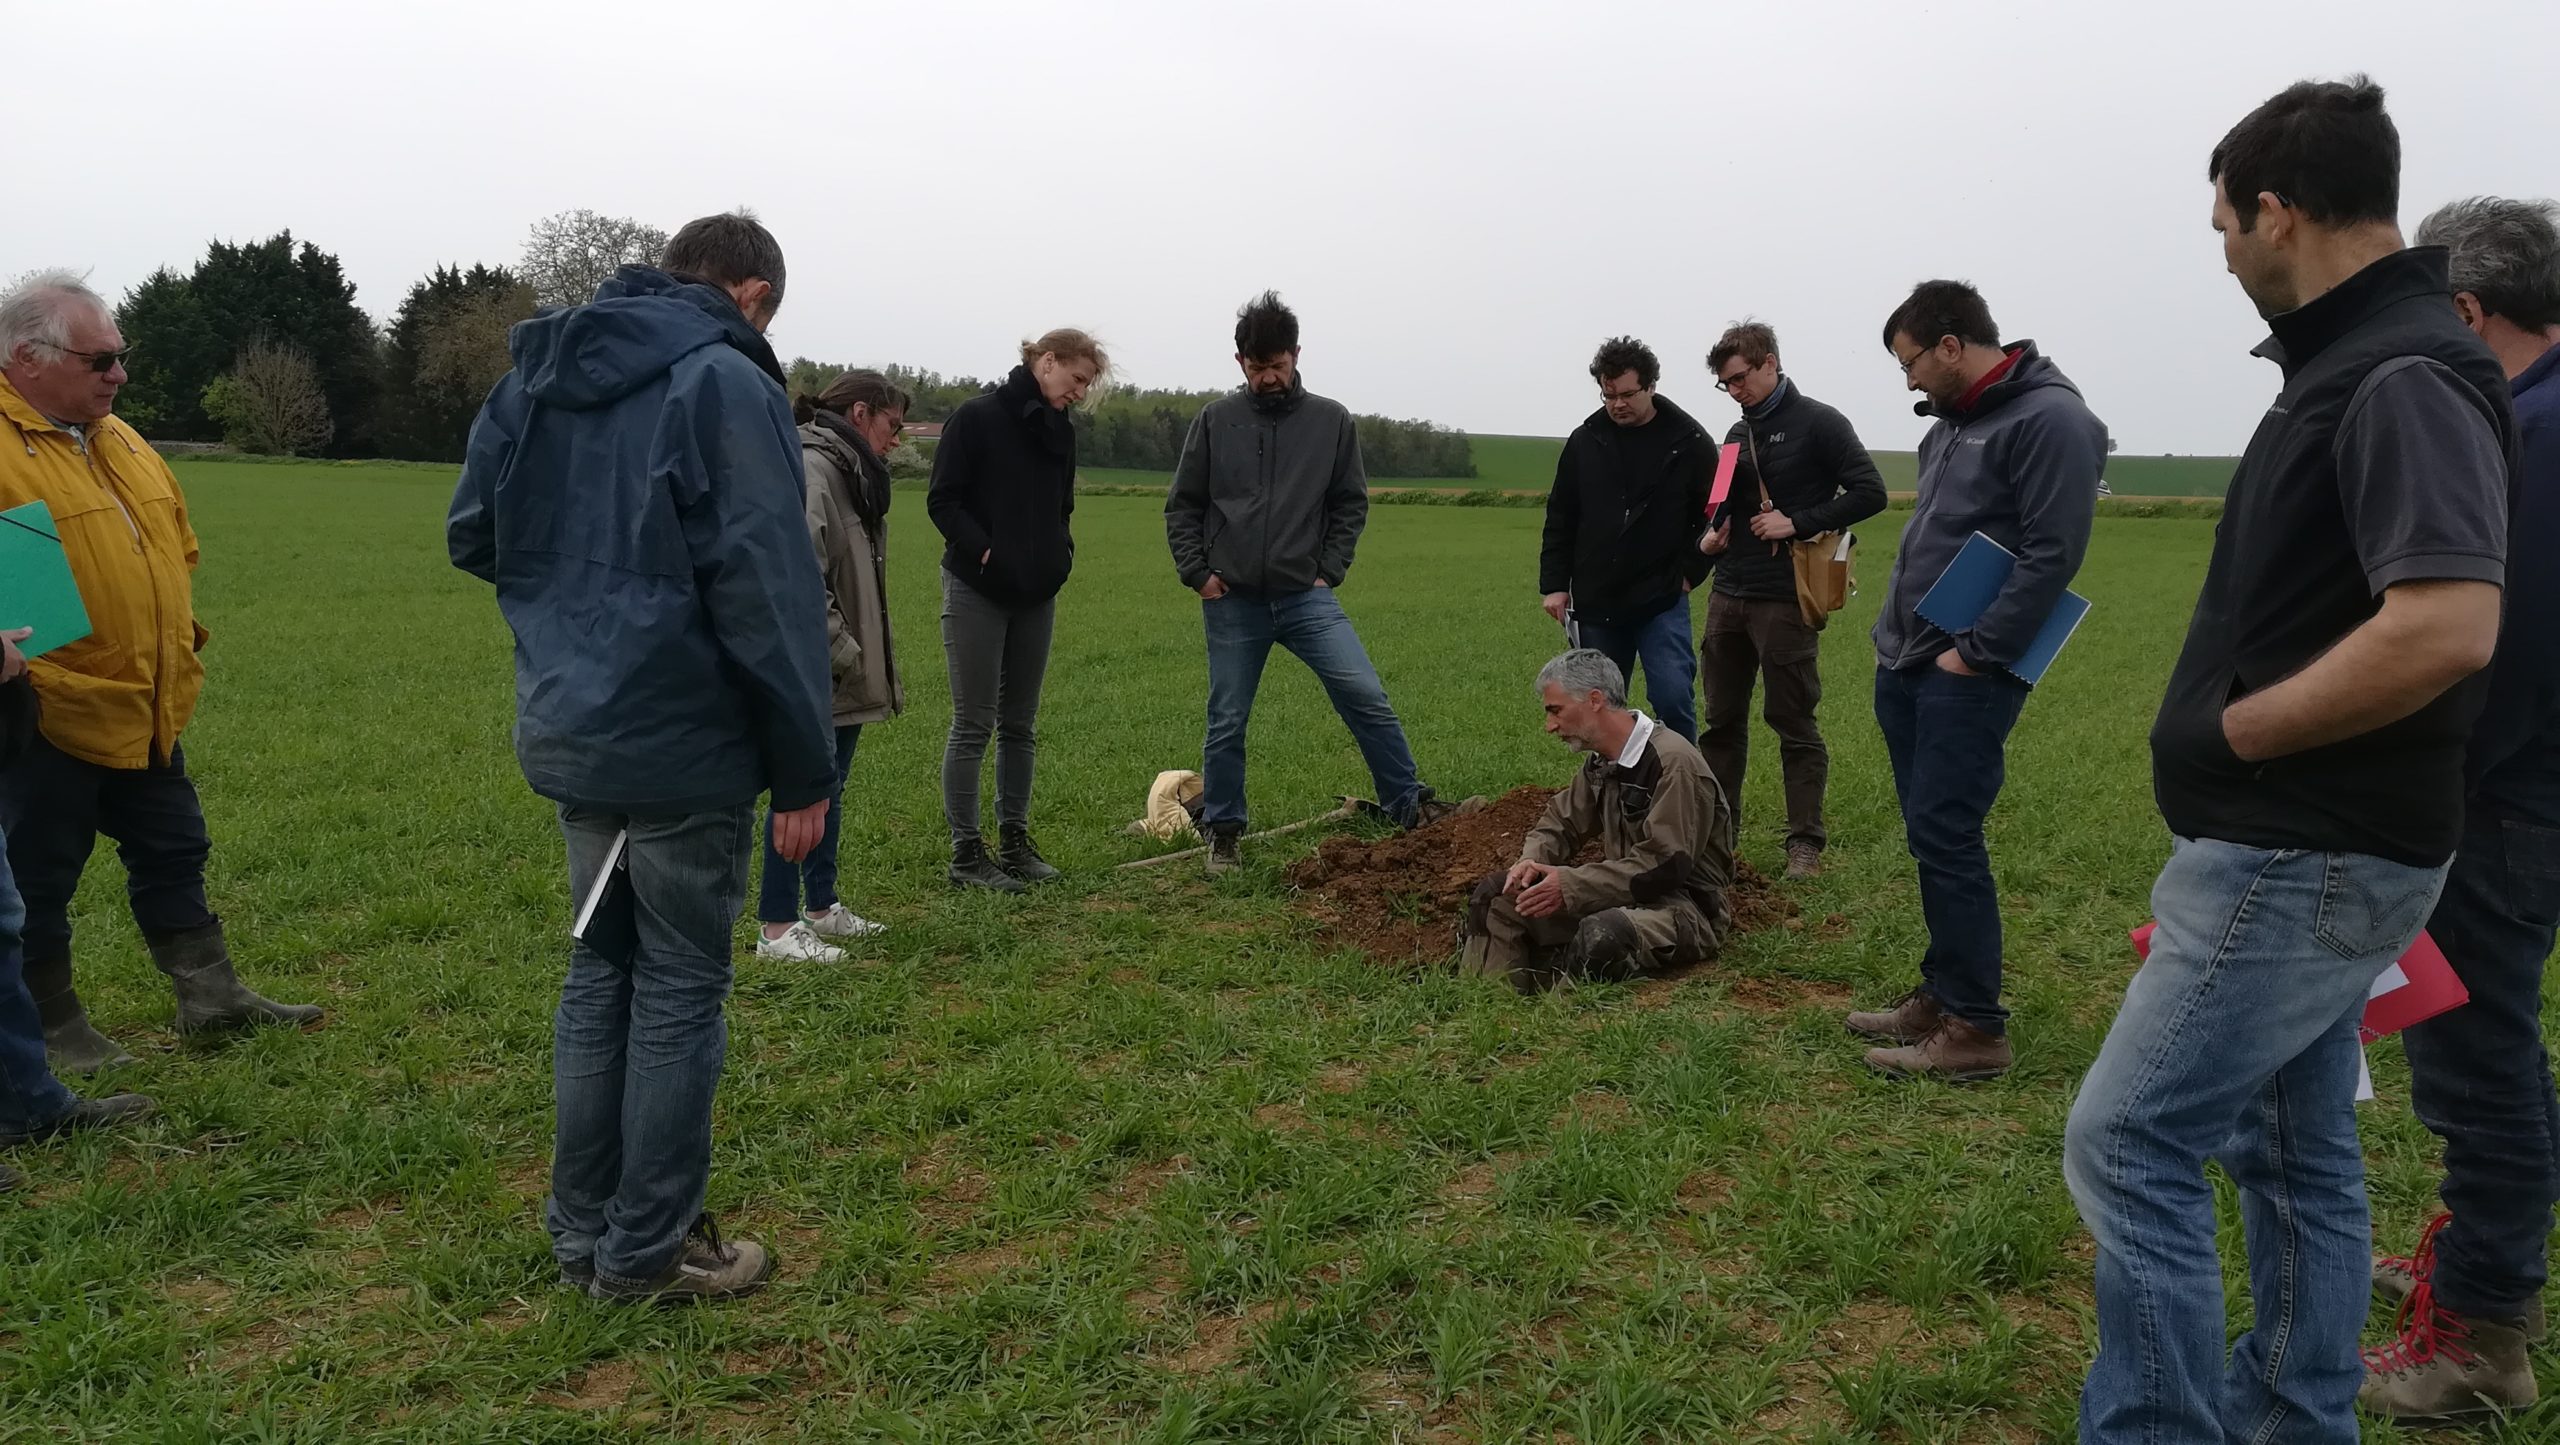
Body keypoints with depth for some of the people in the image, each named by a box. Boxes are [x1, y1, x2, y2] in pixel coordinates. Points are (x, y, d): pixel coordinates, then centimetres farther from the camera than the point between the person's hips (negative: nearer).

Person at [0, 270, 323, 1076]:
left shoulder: (119, 441, 12)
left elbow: (175, 548, 21)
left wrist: (180, 637, 15)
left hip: (147, 713, 8)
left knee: (173, 855, 15)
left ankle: (211, 998, 26)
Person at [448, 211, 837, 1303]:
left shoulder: (536, 374, 11)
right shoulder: (725, 382, -13)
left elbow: (471, 535, 16)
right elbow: (767, 588, -18)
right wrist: (804, 769, -15)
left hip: (566, 733, 7)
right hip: (682, 743, -7)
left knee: (601, 967, 18)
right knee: (679, 988, 5)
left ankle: (583, 1231, 26)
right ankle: (648, 1251, 15)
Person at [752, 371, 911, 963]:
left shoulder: (850, 472, 17)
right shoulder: (809, 469, -17)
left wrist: (860, 654, 16)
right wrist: (840, 649, -20)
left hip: (842, 671, 10)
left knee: (828, 789, 18)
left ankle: (821, 907, 30)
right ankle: (777, 929, 4)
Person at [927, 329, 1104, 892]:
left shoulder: (1060, 430, 11)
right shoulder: (976, 417, -9)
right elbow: (942, 501, -10)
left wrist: (1061, 552, 3)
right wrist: (985, 551, -20)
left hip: (1037, 594, 6)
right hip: (977, 592, -6)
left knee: (1020, 724, 11)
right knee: (974, 725, -2)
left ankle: (1015, 841, 20)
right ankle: (966, 853, 6)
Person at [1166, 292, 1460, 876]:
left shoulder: (1332, 421, 4)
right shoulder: (1215, 420, 3)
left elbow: (1351, 504, 10)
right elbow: (1182, 505, 8)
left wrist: (1329, 570, 0)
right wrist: (1198, 573, -1)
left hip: (1306, 596, 0)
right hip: (1231, 602, 0)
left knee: (1366, 697, -11)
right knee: (1227, 723, 7)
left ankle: (1410, 806, 3)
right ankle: (1223, 834, 22)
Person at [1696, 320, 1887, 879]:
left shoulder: (1818, 423, -6)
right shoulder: (1738, 434, 15)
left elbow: (1869, 493, -11)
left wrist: (1797, 523, -17)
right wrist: (1716, 536, 6)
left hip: (1785, 601, -7)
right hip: (1728, 597, 7)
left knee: (1794, 723, 1)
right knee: (1722, 721, 10)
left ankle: (1806, 843, 10)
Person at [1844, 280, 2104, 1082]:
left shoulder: (2050, 419, -13)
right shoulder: (1954, 422, 16)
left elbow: (2052, 555, -18)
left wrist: (1975, 653, -18)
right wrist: (1897, 633, 14)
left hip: (1966, 674, -9)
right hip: (1904, 664, 9)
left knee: (1945, 837, -8)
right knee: (1932, 836, 12)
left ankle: (1976, 1028, 0)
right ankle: (1942, 993, 23)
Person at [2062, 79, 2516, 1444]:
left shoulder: (2408, 375, -19)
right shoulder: (2350, 360, 11)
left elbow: (2447, 626, -31)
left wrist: (2228, 733, -20)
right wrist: (2235, 727, 12)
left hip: (2306, 858, -10)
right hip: (2300, 846, 10)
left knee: (2128, 1143, -6)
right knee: (2291, 1144, 19)